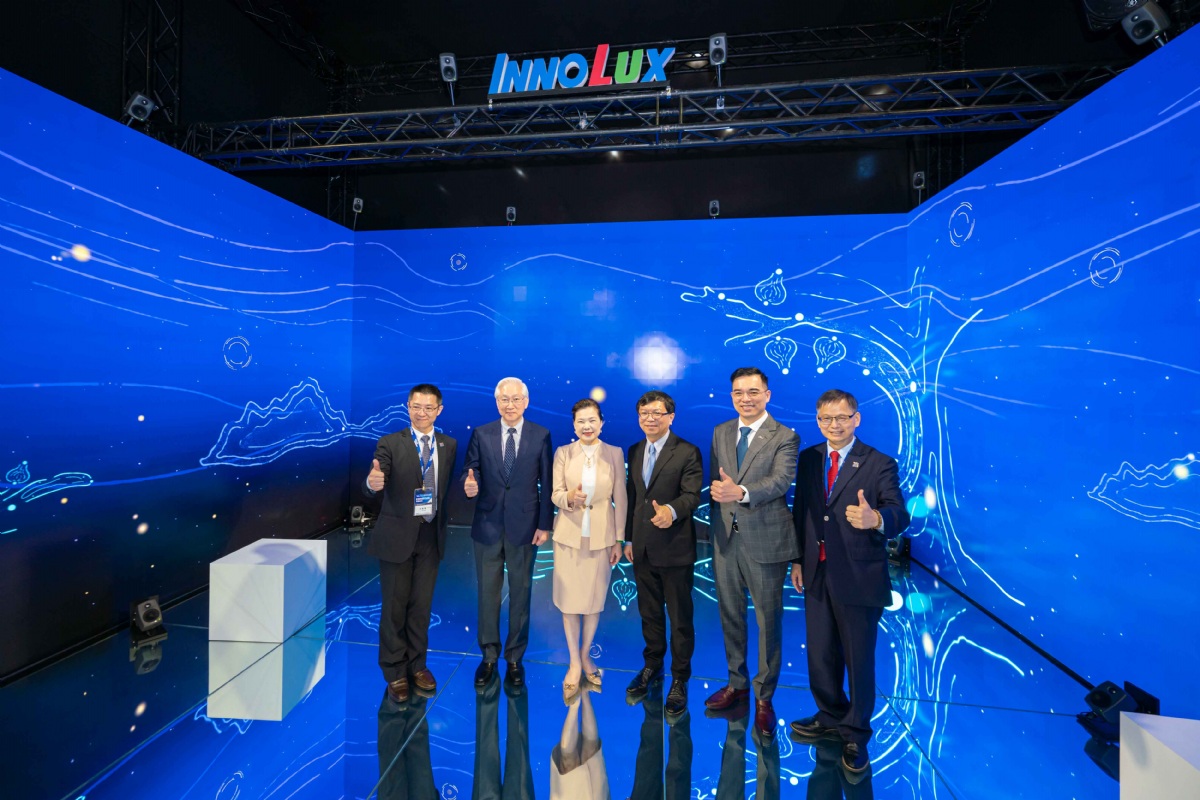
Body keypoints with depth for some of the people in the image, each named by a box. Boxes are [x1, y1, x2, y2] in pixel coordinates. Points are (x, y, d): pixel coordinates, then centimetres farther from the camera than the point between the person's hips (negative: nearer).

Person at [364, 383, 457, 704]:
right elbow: (374, 483, -21)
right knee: (395, 605, 8)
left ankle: (416, 664, 32)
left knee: (422, 604, 14)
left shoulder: (450, 445, 3)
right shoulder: (390, 443, -7)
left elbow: (452, 486, 4)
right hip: (398, 534, -2)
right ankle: (394, 671, 25)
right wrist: (373, 482, -42)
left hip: (432, 534, 3)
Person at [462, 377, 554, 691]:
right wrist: (469, 486, -25)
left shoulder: (541, 435, -3)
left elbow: (547, 483, -2)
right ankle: (489, 656, 30)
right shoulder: (481, 434, 0)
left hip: (524, 526, -1)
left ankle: (514, 658, 29)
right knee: (487, 593, 12)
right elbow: (471, 472, -1)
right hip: (487, 525, 1)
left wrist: (545, 524, -4)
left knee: (520, 592, 12)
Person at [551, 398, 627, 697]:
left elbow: (620, 499, 1)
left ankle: (585, 655, 34)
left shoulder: (615, 453, -2)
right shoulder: (563, 453, -2)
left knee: (595, 598, 11)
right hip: (569, 534, 0)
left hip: (601, 535, 0)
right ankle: (574, 662, 24)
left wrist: (619, 539, 1)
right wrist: (569, 497, -27)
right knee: (569, 599, 6)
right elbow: (555, 494, -3)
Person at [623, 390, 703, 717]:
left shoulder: (687, 452, -10)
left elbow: (692, 494, -18)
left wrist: (672, 510, -38)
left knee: (680, 617, 8)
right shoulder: (634, 452, 9)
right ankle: (652, 665, 40)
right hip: (642, 548, 6)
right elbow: (631, 496, 12)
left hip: (674, 548, -5)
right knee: (649, 612, 20)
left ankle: (679, 678, 25)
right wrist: (628, 538, 13)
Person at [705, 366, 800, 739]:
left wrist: (741, 492, -37)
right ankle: (737, 683, 38)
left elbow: (781, 480, -22)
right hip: (725, 538, 5)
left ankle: (764, 697, 28)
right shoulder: (720, 432, 8)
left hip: (765, 540, -4)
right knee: (730, 615, 17)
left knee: (768, 620, 9)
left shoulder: (785, 437, -7)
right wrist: (717, 508, 6)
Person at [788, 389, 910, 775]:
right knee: (820, 654, 19)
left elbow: (900, 515, -20)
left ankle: (855, 736, 35)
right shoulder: (808, 459, 3)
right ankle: (830, 717, 44)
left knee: (858, 659, 12)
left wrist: (876, 519, -43)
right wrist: (797, 560, 8)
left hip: (859, 578, -4)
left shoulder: (880, 464, -10)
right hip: (816, 574, 5)